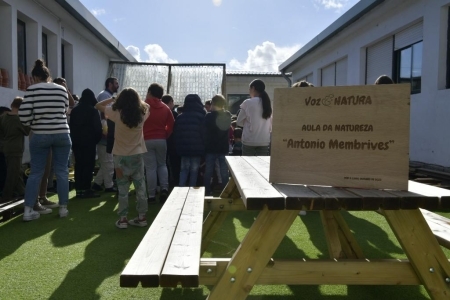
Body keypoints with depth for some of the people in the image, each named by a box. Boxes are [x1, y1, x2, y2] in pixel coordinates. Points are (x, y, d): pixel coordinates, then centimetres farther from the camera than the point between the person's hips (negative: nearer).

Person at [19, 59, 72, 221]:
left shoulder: (32, 89, -4)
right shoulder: (62, 89, 3)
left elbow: (24, 113, -10)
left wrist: (33, 123, 9)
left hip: (40, 135, -1)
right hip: (62, 134, 1)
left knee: (35, 172, 7)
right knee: (62, 172, 6)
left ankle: (28, 210, 9)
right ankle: (63, 208, 12)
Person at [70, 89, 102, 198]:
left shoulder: (75, 110, 11)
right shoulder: (93, 110, -8)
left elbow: (71, 126, 14)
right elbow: (97, 127, -10)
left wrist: (73, 139, 18)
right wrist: (97, 139, 5)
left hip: (76, 141, 6)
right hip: (89, 141, -6)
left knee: (78, 165, 8)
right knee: (88, 165, -3)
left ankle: (79, 189, 10)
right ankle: (86, 189, -3)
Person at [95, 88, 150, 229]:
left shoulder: (117, 113, -12)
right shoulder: (142, 113, -5)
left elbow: (98, 105, 2)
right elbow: (146, 105, 19)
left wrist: (113, 99, 6)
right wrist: (135, 98, 12)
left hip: (121, 156, -2)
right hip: (137, 155, 2)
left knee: (123, 189, 6)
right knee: (140, 187, 9)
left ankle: (123, 218, 11)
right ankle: (142, 217, 17)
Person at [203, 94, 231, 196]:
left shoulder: (209, 116, -11)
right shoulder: (228, 115, 1)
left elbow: (205, 132, -7)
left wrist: (205, 145, 4)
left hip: (211, 148, -2)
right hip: (224, 148, 3)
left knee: (208, 172, 6)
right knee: (224, 173, 6)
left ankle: (207, 192, 10)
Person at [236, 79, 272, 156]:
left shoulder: (248, 103, -8)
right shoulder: (267, 103, 5)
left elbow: (239, 122, -1)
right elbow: (270, 125, 10)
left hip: (249, 140, -4)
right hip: (264, 141, 4)